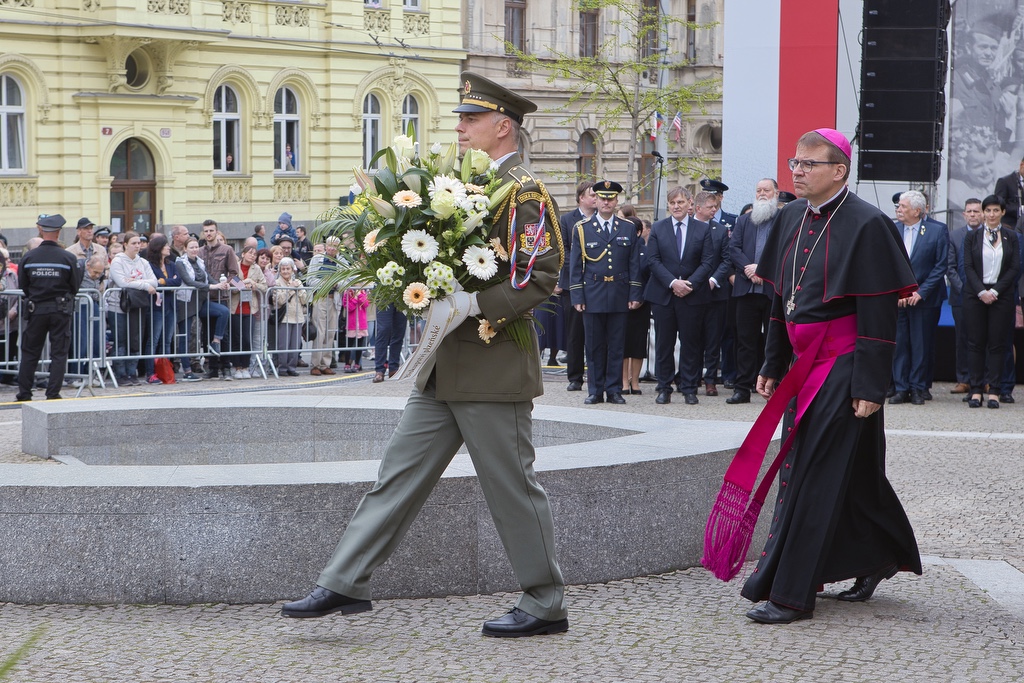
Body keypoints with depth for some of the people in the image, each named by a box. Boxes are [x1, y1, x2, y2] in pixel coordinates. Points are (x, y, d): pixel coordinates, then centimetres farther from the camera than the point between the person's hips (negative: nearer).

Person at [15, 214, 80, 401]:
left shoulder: (28, 258, -5)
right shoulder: (68, 258, -9)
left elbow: (22, 286, 3)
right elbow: (75, 287, -2)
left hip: (36, 309, 2)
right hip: (60, 309, -1)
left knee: (30, 352, 11)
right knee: (59, 352, 6)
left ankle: (24, 393, 12)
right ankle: (53, 393, 2)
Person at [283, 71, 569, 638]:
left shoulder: (525, 192, -12)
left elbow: (543, 276, -20)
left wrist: (475, 305, -25)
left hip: (493, 368, -9)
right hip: (444, 370, 9)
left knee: (512, 487, 0)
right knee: (400, 473, 7)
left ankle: (545, 606, 13)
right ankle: (344, 584, 9)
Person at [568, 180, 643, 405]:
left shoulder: (628, 228, 9)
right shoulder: (582, 228, 6)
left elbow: (634, 265, 8)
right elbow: (575, 266, 4)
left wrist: (635, 295, 1)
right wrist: (577, 297, -2)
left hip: (619, 296, 1)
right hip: (593, 295, -1)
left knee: (617, 346, 3)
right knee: (594, 346, 3)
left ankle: (614, 390, 9)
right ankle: (595, 391, 9)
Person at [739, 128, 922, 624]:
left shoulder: (866, 225, -13)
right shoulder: (791, 219, 8)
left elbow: (879, 313, -15)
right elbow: (779, 301, 16)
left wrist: (869, 386, -18)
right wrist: (773, 366, 15)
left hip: (844, 368, -7)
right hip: (806, 365, 7)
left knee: (818, 475, -6)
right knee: (854, 473, 14)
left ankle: (791, 593, -4)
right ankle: (879, 559, 31)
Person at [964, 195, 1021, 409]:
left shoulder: (1011, 237, 5)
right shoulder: (972, 236, 5)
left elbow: (1015, 268, 0)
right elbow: (968, 266, 0)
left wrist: (995, 291, -9)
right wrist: (981, 291, -11)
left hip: (1001, 294, 0)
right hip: (975, 294, 0)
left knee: (997, 343, -1)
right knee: (976, 343, 0)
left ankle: (993, 391, 1)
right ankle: (976, 389, 3)